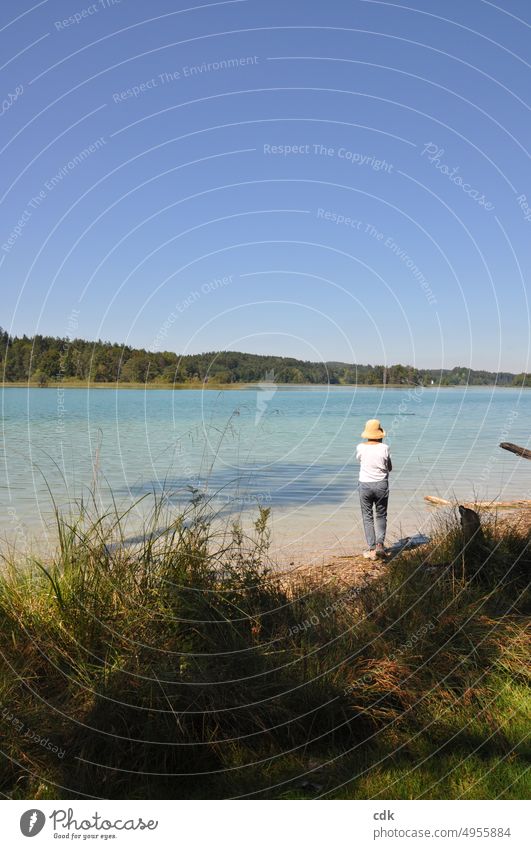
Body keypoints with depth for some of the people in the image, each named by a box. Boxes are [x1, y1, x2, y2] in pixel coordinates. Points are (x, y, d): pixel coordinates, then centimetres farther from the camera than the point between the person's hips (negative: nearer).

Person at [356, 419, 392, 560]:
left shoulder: (360, 447, -6)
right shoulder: (384, 448, -8)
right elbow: (390, 468, 2)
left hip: (365, 485, 0)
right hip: (381, 485, 0)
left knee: (367, 517, 8)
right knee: (381, 516, 14)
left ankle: (372, 548, 5)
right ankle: (380, 544, -2)